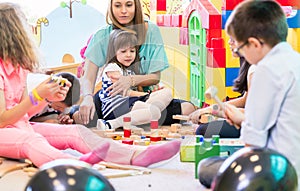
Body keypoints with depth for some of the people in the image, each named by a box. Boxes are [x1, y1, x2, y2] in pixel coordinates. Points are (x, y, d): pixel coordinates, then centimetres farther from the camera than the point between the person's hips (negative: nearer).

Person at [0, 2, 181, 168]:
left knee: (76, 132, -11)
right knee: (31, 140, -41)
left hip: (22, 126, 9)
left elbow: (24, 113, 10)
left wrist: (48, 97, -7)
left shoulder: (17, 66, 13)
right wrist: (37, 96, -22)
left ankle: (136, 155, -28)